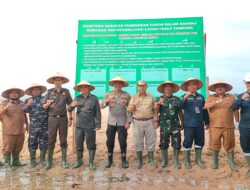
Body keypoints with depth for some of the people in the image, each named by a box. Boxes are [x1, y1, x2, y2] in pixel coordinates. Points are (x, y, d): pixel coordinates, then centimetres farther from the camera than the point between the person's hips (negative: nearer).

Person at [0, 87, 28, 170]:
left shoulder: (22, 103, 10)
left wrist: (27, 124, 19)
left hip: (20, 131, 4)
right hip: (9, 131, -4)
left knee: (18, 148, 13)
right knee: (8, 148, 4)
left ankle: (16, 161, 27)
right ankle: (7, 163, 18)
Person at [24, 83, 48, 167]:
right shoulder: (28, 100, 10)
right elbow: (24, 110, -6)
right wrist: (28, 104, -22)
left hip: (45, 125, -1)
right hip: (33, 126, 1)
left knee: (43, 143, 7)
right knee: (32, 143, 5)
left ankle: (42, 159, 22)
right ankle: (32, 160, 19)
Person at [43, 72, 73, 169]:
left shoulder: (66, 91, 2)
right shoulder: (49, 92, 2)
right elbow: (44, 106, 4)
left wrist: (70, 118, 1)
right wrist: (48, 103, -19)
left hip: (63, 118, 0)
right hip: (52, 118, 0)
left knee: (63, 140, 7)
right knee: (51, 140, 5)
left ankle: (64, 160, 18)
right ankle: (49, 161, 18)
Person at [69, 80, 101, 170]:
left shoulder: (94, 98, -2)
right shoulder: (78, 98, 7)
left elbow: (98, 112, -2)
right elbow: (69, 110, 9)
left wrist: (98, 125, -5)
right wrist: (71, 106, -14)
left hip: (90, 126, -3)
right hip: (79, 125, 3)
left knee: (91, 145, 6)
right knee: (78, 144, 11)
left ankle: (91, 162, 20)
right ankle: (79, 161, 28)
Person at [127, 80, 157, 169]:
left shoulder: (151, 96, 6)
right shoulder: (134, 97, 4)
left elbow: (154, 110, 8)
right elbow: (129, 109, -4)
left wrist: (156, 120, 1)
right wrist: (134, 105, -24)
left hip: (149, 121, 1)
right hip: (137, 122, 0)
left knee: (151, 141, 7)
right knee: (138, 142, 6)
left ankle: (150, 159, 23)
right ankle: (139, 160, 19)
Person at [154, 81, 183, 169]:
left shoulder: (177, 99, 7)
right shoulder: (159, 99, 4)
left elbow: (180, 112, 11)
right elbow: (155, 110, -11)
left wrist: (182, 123, 11)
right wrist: (158, 103, -30)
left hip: (175, 125, 1)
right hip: (164, 126, -1)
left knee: (177, 144, 4)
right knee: (163, 144, 6)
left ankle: (176, 161, 21)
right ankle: (164, 160, 22)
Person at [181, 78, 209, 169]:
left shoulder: (201, 97, 10)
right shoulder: (184, 97, -2)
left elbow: (205, 110, 14)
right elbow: (180, 106, -22)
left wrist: (206, 122, 15)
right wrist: (185, 97, -38)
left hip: (200, 124, 4)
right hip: (189, 124, -4)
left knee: (200, 142, 12)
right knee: (187, 142, 1)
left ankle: (198, 159, 29)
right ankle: (187, 161, 17)